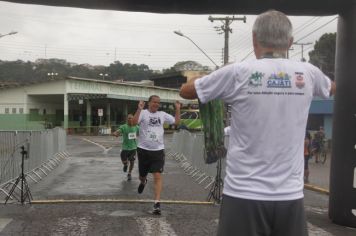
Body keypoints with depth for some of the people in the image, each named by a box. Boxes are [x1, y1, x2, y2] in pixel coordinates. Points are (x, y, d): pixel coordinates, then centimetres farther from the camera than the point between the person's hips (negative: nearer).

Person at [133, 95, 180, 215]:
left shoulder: (162, 114, 7)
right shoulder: (143, 113, -5)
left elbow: (176, 121, 11)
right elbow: (134, 122, -23)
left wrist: (178, 109, 2)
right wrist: (139, 109, -31)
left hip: (158, 150, 1)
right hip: (143, 149, -1)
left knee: (157, 176, -10)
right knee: (142, 175, 16)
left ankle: (157, 203, -12)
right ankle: (143, 182, 54)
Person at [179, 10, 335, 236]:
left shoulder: (238, 72, -8)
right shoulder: (308, 73, 2)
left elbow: (185, 91, 7)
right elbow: (332, 87, 28)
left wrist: (217, 78, 23)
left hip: (244, 194, -3)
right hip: (290, 195, 3)